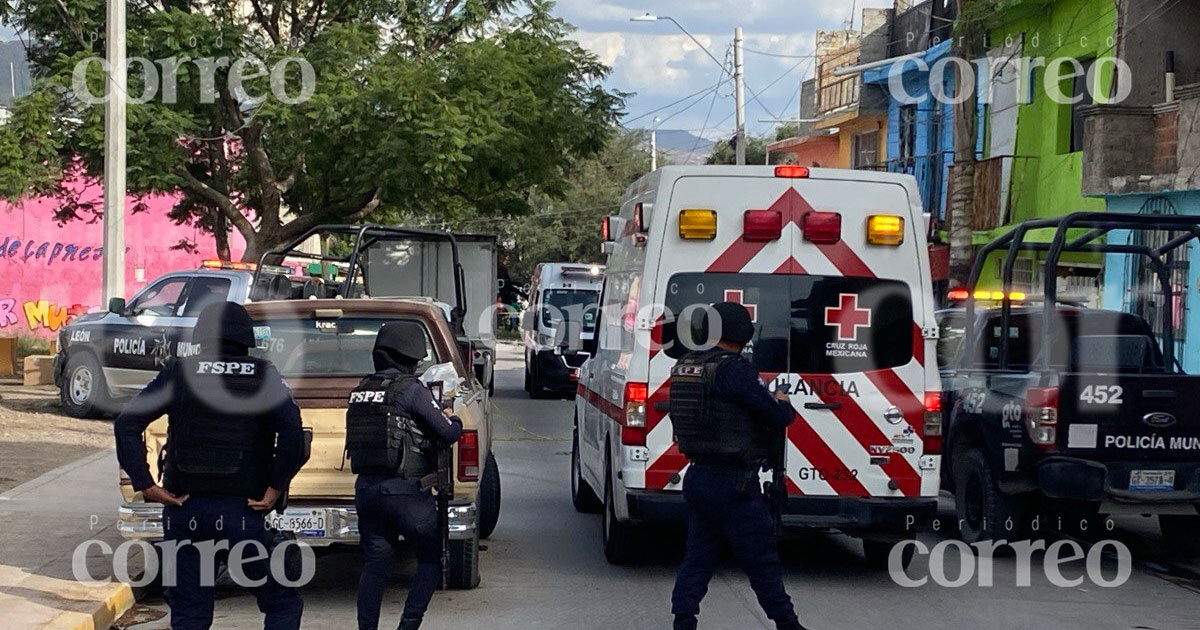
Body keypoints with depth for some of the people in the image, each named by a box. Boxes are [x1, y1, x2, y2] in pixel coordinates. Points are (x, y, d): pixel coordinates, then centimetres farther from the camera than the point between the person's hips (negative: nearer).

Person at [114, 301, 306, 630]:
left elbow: (126, 424, -6)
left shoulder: (179, 373, 2)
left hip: (184, 510, 2)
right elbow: (291, 431, -17)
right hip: (242, 513, -2)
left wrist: (144, 483, -3)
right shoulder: (262, 376, -2)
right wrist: (276, 488, -9)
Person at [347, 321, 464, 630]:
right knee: (431, 559, 8)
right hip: (405, 490, -6)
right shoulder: (411, 389, -12)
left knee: (375, 564, 11)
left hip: (365, 489, 6)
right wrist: (453, 419, 12)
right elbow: (448, 433, -12)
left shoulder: (360, 391, 9)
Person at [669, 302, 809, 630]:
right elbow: (777, 416, -16)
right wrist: (784, 403, 8)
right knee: (762, 561, 3)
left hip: (698, 477, 8)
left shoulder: (684, 366, 8)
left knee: (698, 558, 13)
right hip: (733, 484, -8)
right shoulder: (734, 370, -18)